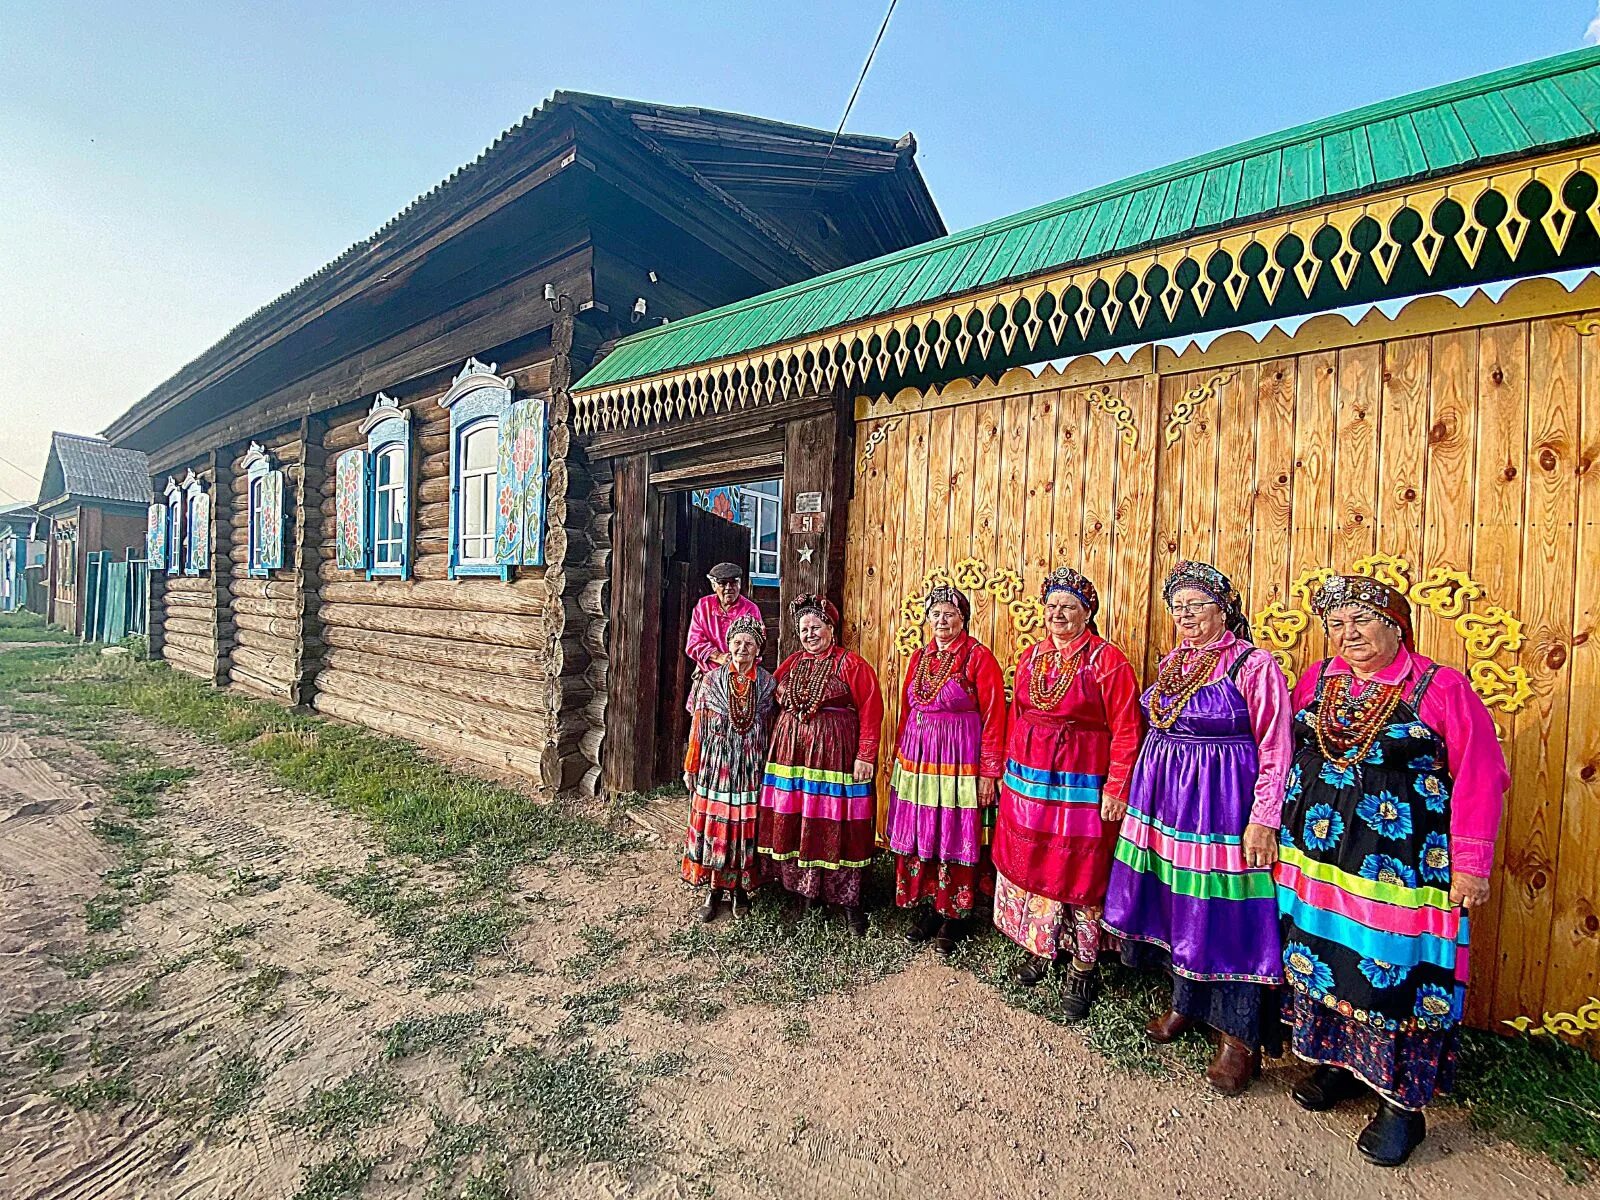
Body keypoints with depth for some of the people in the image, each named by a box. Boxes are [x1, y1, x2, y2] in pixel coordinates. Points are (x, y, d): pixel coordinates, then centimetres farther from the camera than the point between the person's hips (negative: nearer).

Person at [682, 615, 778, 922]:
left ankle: (741, 886, 24)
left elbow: (771, 730, 2)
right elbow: (698, 726, 3)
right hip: (716, 765, 0)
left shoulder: (768, 684, 1)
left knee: (746, 826, 6)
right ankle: (714, 890, 20)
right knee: (714, 825, 5)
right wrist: (691, 767, 4)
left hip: (751, 767, 0)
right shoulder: (712, 680, 1)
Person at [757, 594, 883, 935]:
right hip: (792, 752, 5)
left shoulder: (851, 664, -4)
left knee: (835, 824, -2)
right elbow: (776, 704, 19)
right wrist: (779, 745, 9)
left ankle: (849, 900, 11)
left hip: (835, 753, -5)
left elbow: (871, 711, -9)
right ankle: (804, 886, 25)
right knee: (792, 820, 8)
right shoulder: (791, 663, 12)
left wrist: (865, 756, -14)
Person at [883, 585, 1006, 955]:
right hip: (916, 756, 6)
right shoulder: (920, 656, 10)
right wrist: (899, 756, 15)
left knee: (955, 838, 5)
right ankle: (926, 910, 29)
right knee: (918, 836, 12)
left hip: (959, 760, -5)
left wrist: (989, 772, -12)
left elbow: (993, 717, -10)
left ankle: (953, 917, 23)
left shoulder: (978, 657, -8)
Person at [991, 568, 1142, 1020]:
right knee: (1029, 865, 15)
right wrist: (1010, 770, 14)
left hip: (1082, 789, -5)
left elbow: (1126, 731, -11)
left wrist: (1115, 789, -14)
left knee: (1078, 875, 5)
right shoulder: (1031, 657, 8)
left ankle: (1082, 970, 23)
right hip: (1027, 784, 6)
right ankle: (1040, 948, 35)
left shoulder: (1107, 660, -9)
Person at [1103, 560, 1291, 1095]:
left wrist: (1263, 820, -17)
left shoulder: (1254, 665, -10)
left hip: (1223, 805, -6)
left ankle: (1239, 1036, 19)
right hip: (1165, 798, 7)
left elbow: (1275, 751, -12)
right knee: (1176, 902, 15)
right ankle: (1185, 1002, 34)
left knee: (1225, 909, 2)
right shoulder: (1171, 663, 9)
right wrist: (1139, 794, 17)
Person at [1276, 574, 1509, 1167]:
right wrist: (1275, 825, 8)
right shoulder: (1316, 681, 5)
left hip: (1400, 861, -4)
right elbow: (1286, 756, 11)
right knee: (1318, 951, 12)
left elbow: (1479, 778, -6)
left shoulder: (1441, 688, -6)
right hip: (1314, 851, 4)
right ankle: (1336, 1060, 33)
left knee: (1393, 968, 3)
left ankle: (1401, 1103, 22)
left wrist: (1470, 865, -8)